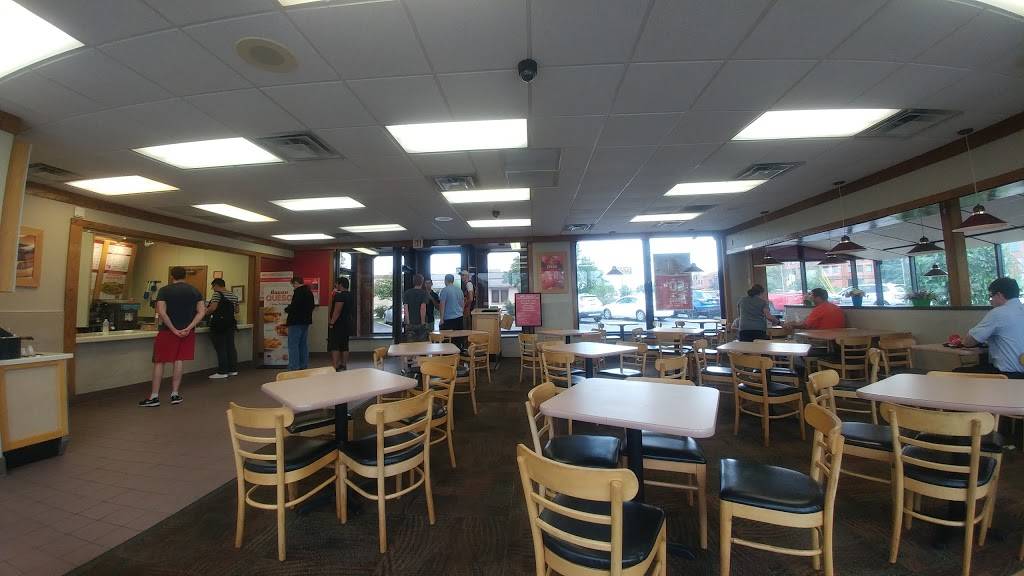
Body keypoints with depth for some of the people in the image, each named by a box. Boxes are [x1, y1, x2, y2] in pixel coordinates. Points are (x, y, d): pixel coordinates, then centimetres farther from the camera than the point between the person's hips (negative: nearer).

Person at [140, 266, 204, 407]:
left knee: (159, 362, 7)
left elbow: (161, 312, -14)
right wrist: (189, 328, -8)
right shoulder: (195, 291, 4)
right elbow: (201, 312, -4)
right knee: (179, 362, 8)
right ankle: (175, 394, 14)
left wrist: (174, 330, -10)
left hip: (168, 331, -2)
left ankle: (154, 397, 9)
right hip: (187, 332, 3)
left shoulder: (164, 290, -4)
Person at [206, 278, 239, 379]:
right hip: (230, 324, 7)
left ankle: (222, 372, 0)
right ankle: (233, 369, 14)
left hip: (219, 324, -7)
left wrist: (206, 312, -1)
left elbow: (213, 308, -18)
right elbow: (237, 310, 17)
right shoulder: (234, 295, 12)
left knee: (220, 348, -3)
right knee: (231, 346, 10)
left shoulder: (217, 293, -8)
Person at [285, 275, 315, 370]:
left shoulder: (298, 291, -14)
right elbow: (312, 306, 17)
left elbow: (293, 306, -21)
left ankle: (294, 368, -2)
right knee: (303, 345, 14)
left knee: (293, 345, -3)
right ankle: (304, 366, 19)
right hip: (306, 321, 9)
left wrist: (286, 309, -3)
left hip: (296, 322, -9)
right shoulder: (309, 291, 13)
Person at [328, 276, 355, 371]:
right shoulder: (350, 295, 14)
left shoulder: (339, 295, -15)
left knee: (334, 346, -7)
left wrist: (331, 322, -17)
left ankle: (335, 367, -10)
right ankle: (344, 365, 17)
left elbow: (337, 311, -21)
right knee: (344, 346, 12)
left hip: (338, 324, -9)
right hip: (347, 324, 9)